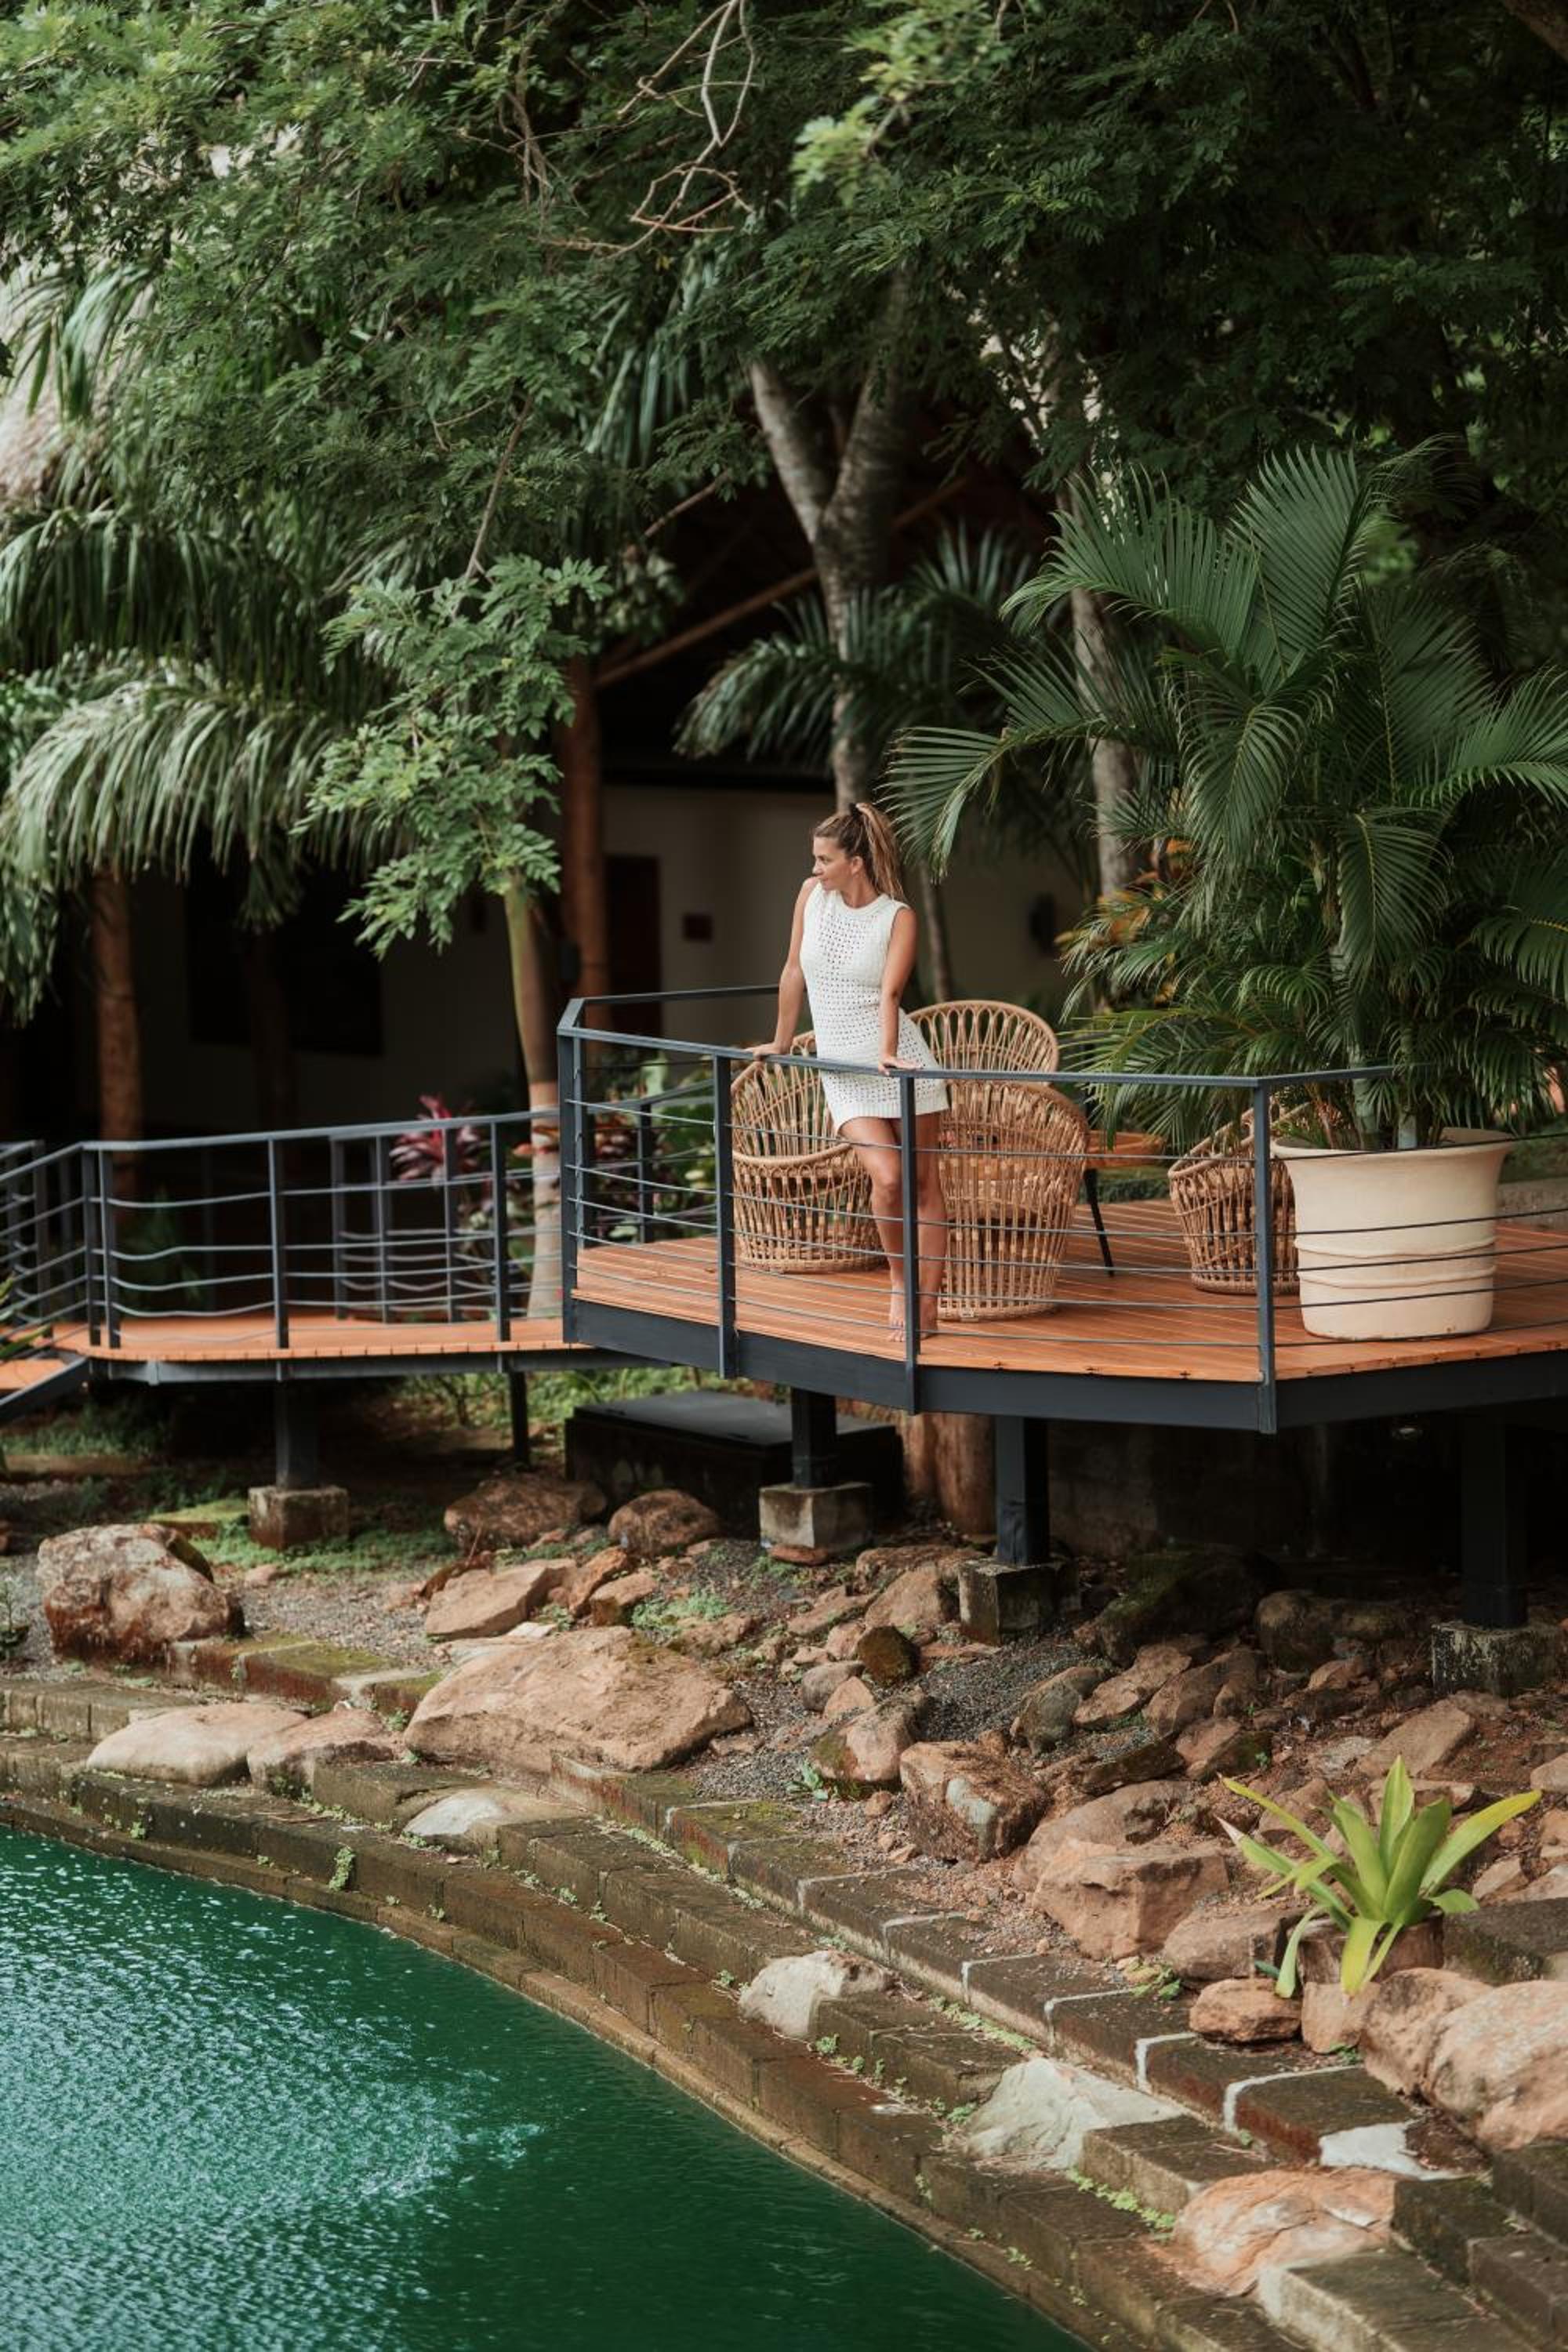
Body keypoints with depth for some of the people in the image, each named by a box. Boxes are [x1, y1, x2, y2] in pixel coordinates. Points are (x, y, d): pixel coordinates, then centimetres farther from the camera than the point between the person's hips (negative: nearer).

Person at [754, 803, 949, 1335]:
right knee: (887, 1178, -15)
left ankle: (927, 1305, 5)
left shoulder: (898, 918, -6)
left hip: (900, 1063, -1)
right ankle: (898, 1281, 7)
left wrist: (887, 1054, -31)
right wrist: (781, 1043, 17)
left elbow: (890, 992, -17)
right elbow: (795, 972, 11)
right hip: (841, 1070, 1)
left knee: (924, 1183, -1)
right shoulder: (812, 894, 2)